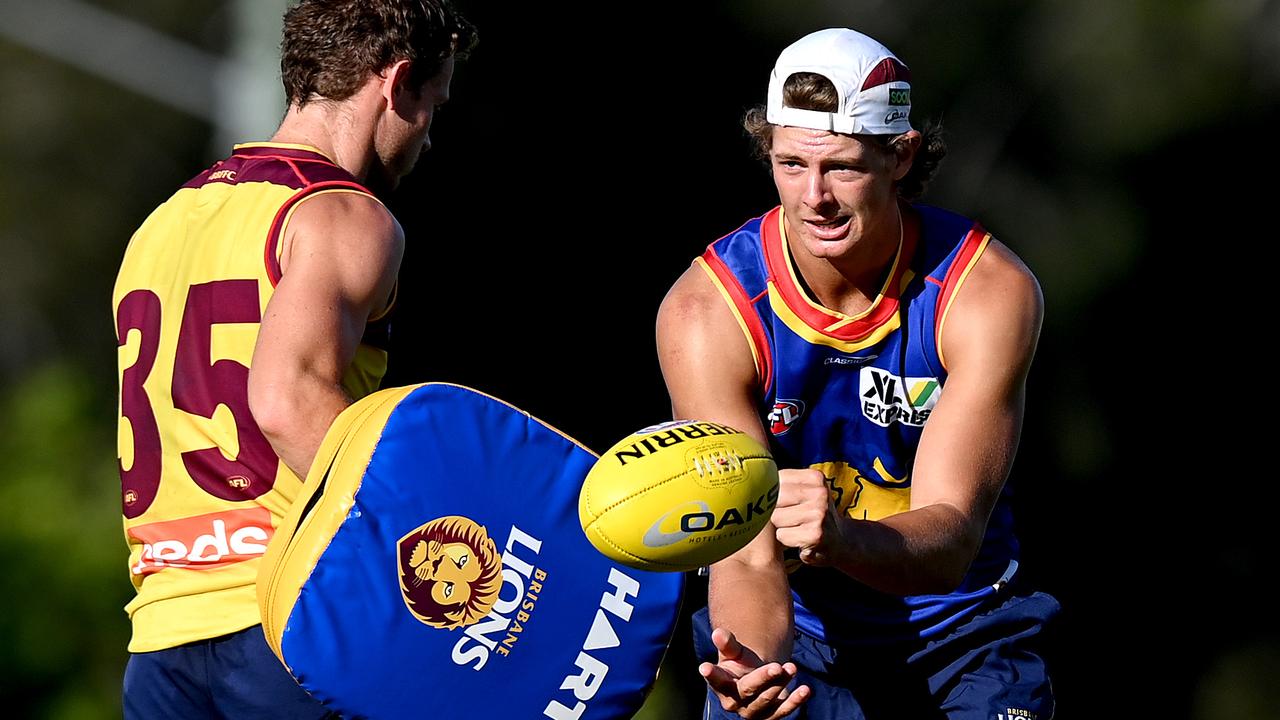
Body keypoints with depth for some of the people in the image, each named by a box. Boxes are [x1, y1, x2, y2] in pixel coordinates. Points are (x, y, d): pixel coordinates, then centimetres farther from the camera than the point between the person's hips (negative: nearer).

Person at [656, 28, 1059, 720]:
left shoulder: (989, 291, -15)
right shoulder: (707, 311, -15)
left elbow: (951, 539, -23)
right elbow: (747, 556, -21)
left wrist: (842, 538, -43)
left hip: (958, 632, 0)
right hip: (795, 634, 0)